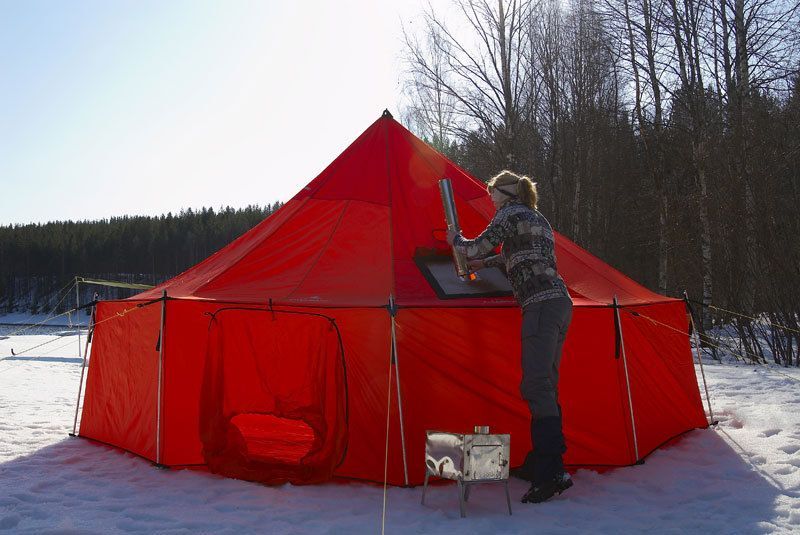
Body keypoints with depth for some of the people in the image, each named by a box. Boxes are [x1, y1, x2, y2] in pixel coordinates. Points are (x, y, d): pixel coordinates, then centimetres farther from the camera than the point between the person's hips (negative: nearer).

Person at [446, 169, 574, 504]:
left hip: (541, 303, -10)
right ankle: (541, 463, 17)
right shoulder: (539, 219, 27)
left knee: (536, 386, -14)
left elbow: (478, 247, -2)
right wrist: (485, 263, 46)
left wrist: (456, 241, 19)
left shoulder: (510, 213, -1)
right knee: (546, 385, 11)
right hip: (560, 301, 10)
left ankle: (552, 473, -18)